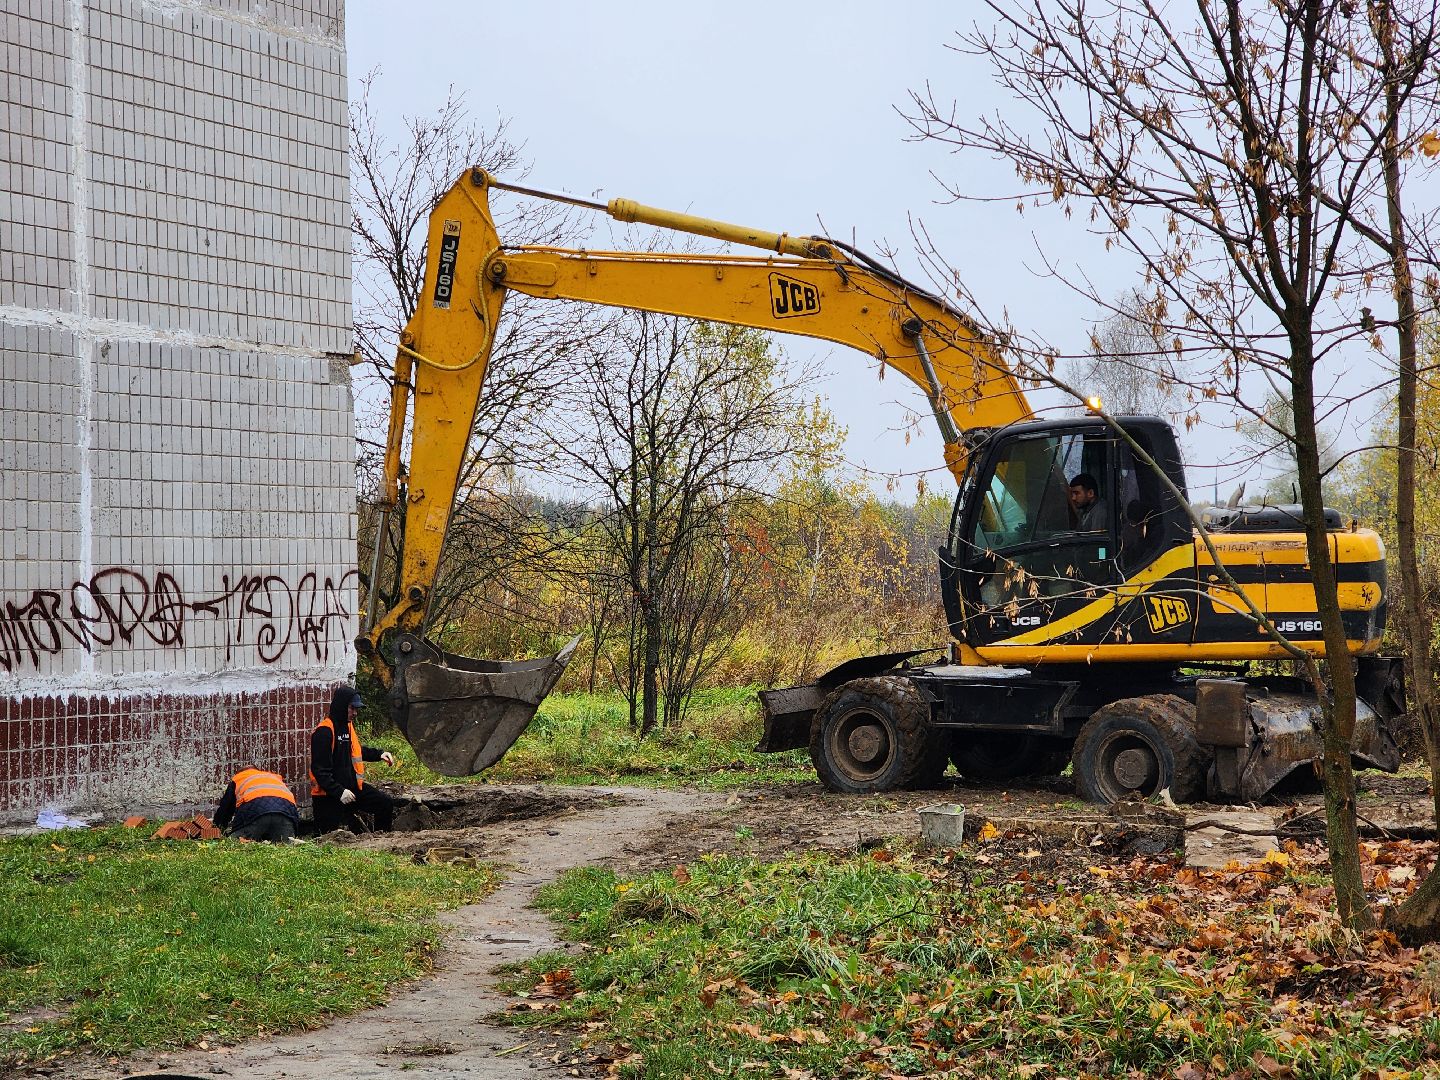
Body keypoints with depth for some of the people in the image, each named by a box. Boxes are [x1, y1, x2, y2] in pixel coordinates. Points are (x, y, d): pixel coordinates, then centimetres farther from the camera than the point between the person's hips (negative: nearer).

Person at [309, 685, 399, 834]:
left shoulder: (348, 725, 9)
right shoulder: (324, 732, -20)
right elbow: (320, 770, -23)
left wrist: (379, 755, 17)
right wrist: (338, 792, -29)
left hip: (351, 786, 8)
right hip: (328, 795, -8)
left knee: (385, 804, 1)